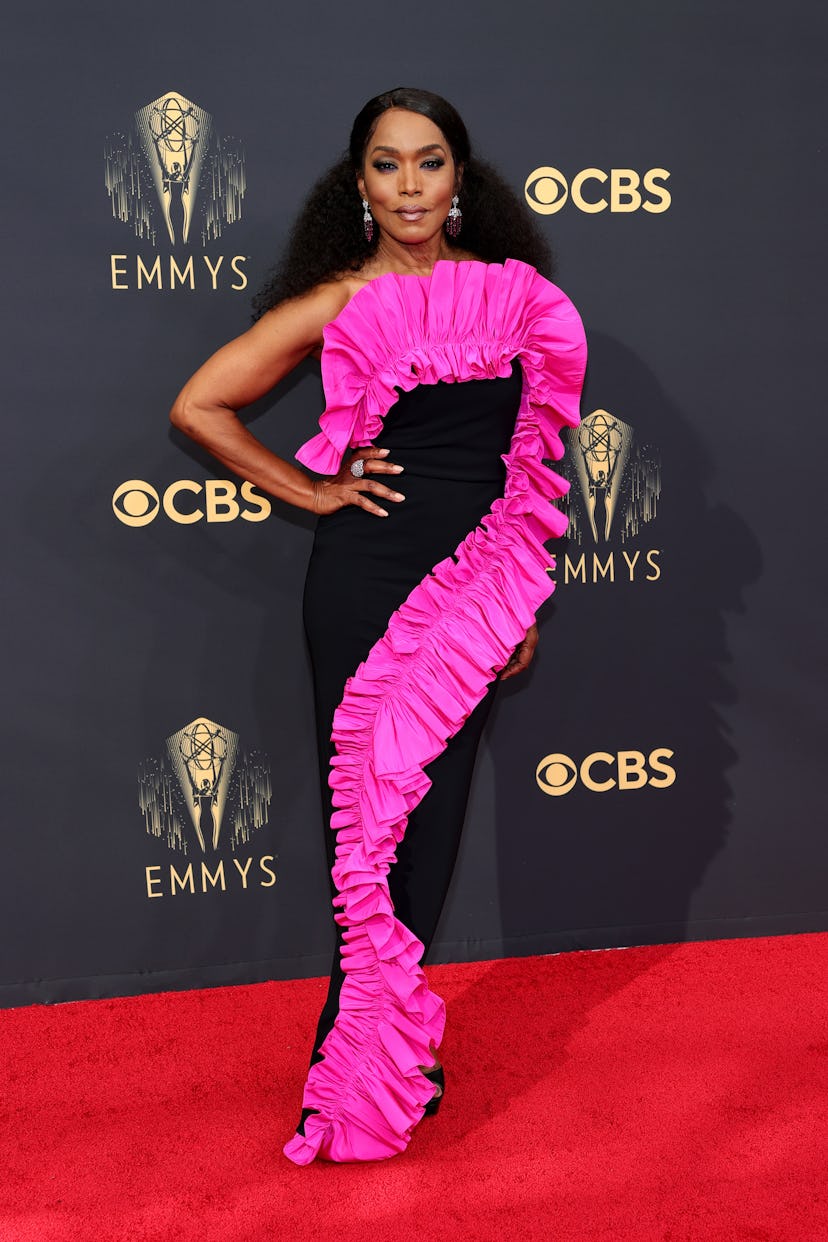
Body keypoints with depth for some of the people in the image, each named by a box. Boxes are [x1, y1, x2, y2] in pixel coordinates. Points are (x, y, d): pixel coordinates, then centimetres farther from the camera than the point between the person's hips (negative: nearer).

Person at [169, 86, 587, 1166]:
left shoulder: (515, 295, 8)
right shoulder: (338, 305, -1)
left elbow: (530, 462, 13)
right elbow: (198, 405, 0)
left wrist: (525, 597, 11)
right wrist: (311, 491, -2)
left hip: (473, 589, 3)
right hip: (366, 579, -3)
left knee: (433, 809, 8)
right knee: (371, 808, 2)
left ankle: (382, 1046, 24)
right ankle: (370, 1065, 16)